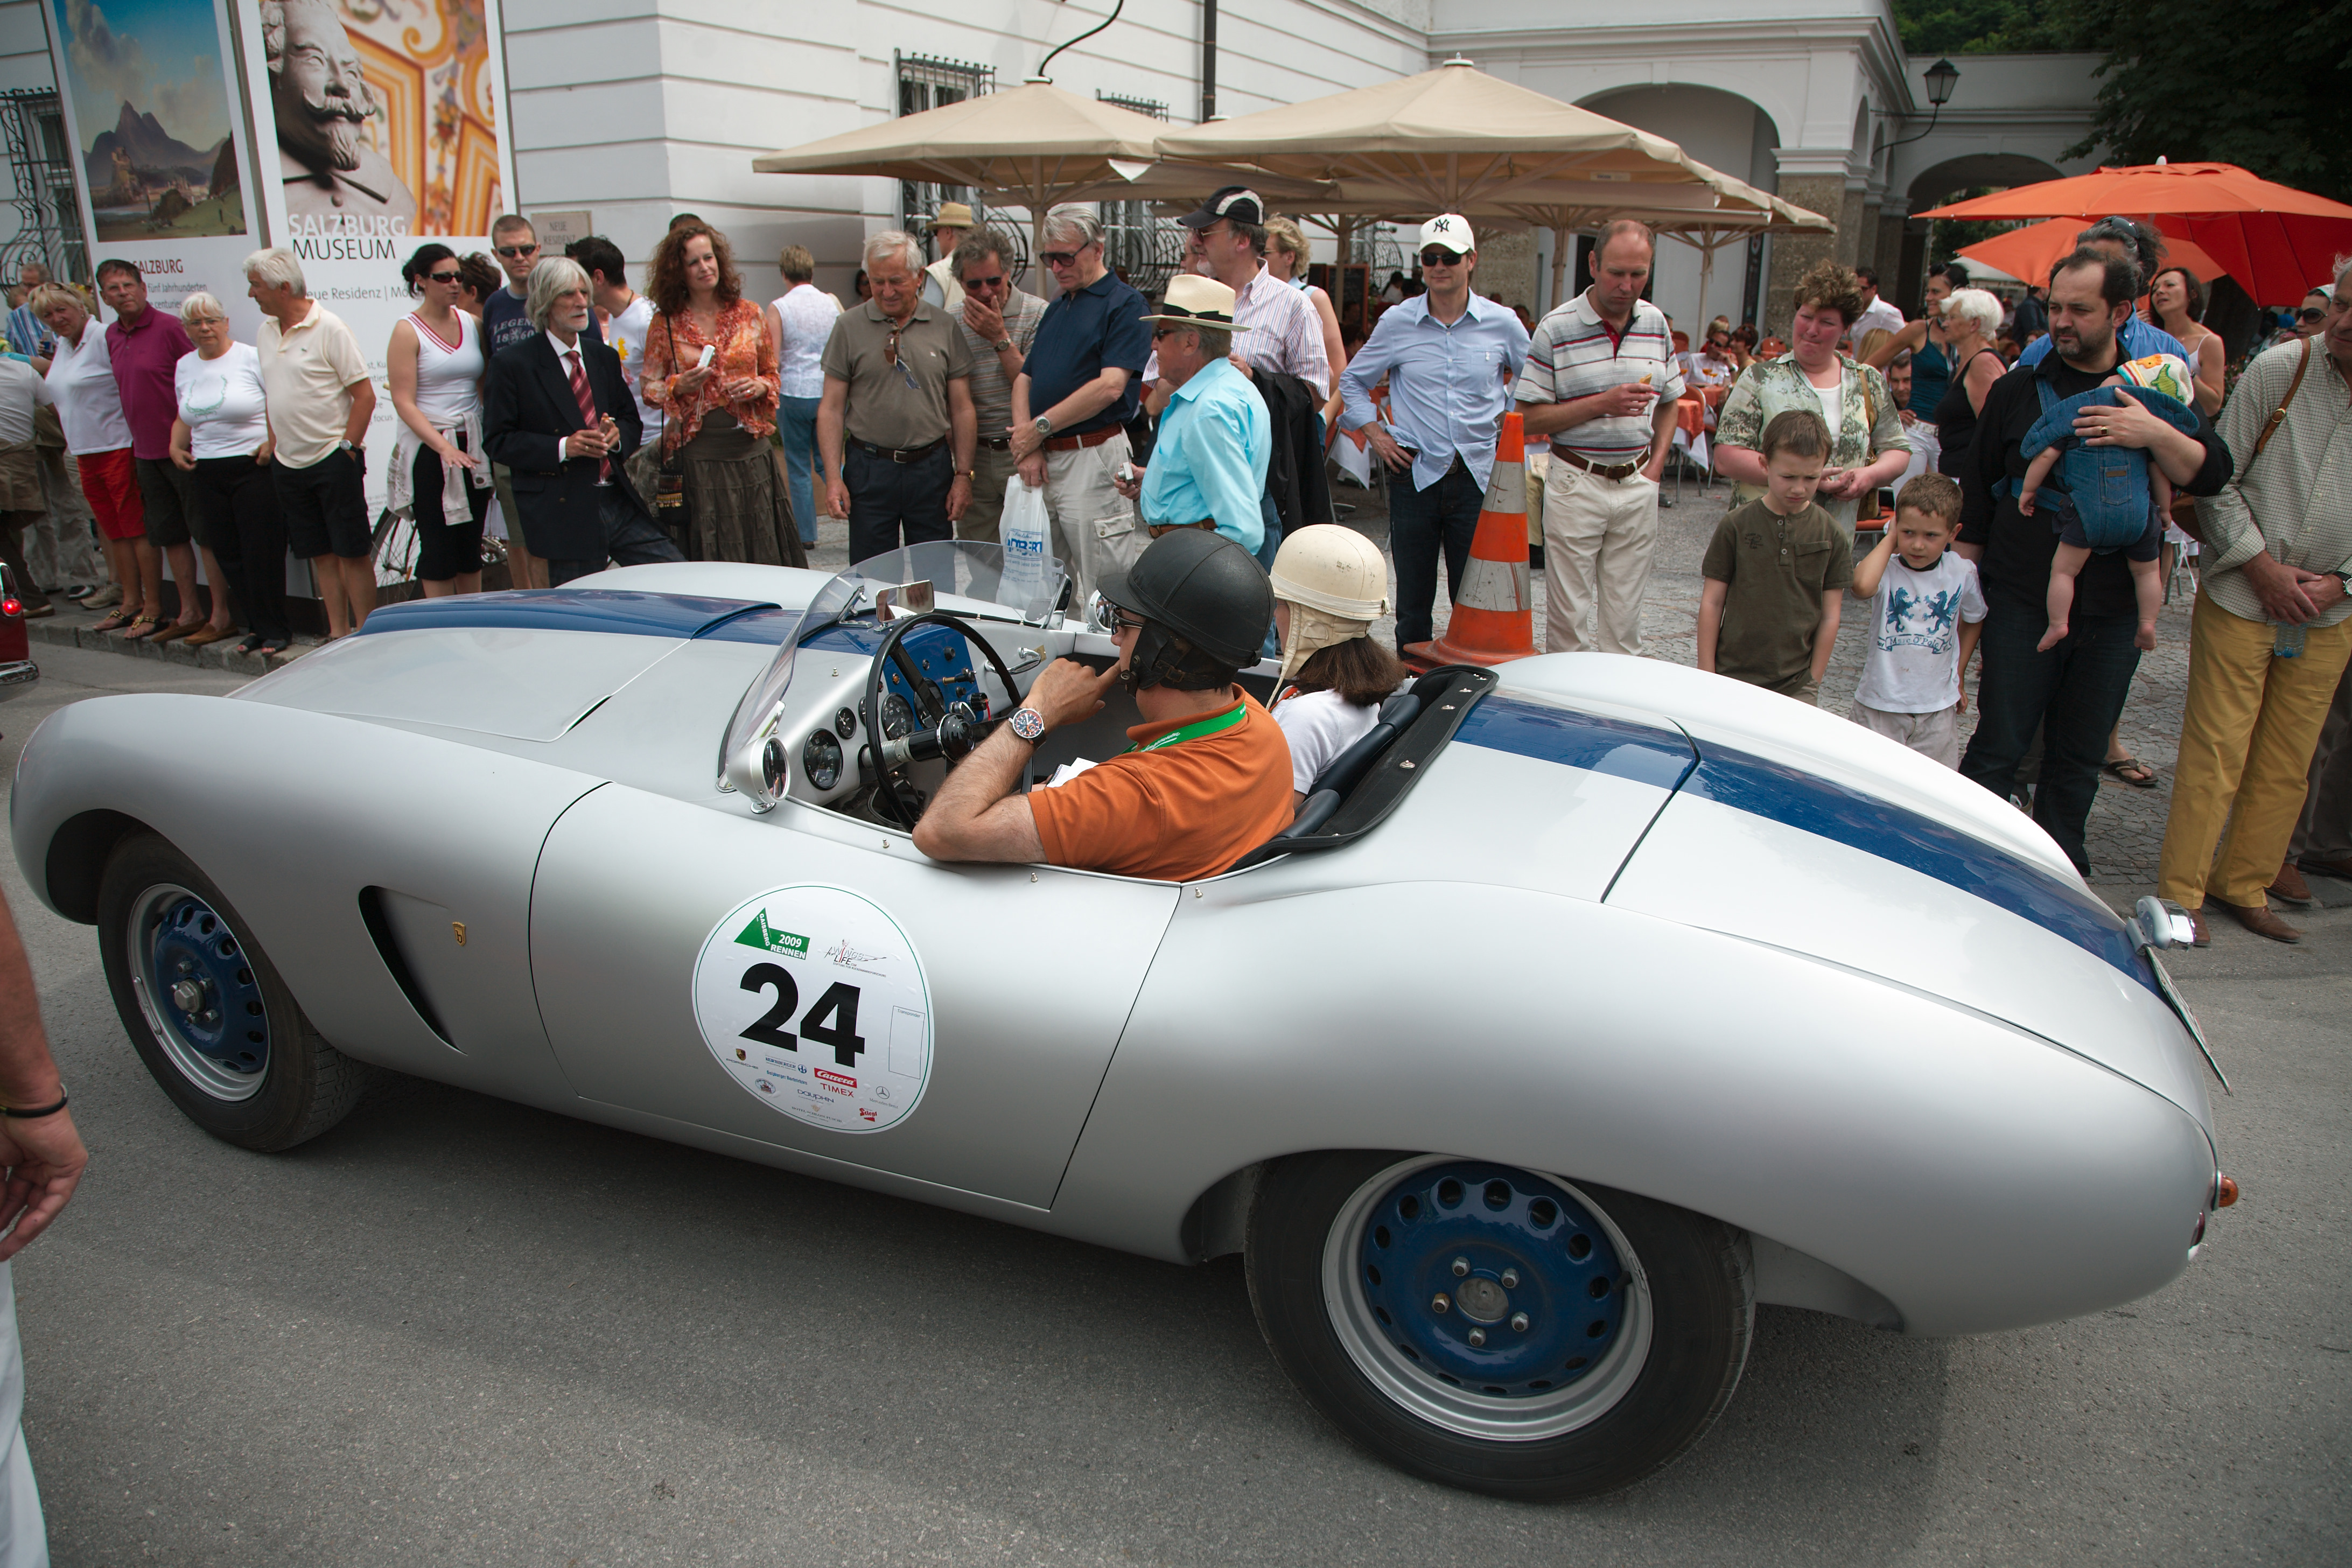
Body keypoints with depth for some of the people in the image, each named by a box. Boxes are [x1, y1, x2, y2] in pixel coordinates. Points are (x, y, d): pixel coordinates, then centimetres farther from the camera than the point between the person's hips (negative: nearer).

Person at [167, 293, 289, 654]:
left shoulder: (251, 358, -5)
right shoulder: (184, 367, 15)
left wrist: (272, 442, -21)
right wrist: (176, 447, 12)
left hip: (254, 468, -6)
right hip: (207, 473, 6)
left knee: (261, 553, -8)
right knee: (227, 555, 5)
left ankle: (274, 630, 2)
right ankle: (256, 626, 14)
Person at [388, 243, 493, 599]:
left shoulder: (471, 323, 9)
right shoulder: (408, 330, -5)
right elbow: (403, 402, -10)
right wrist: (443, 447, -22)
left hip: (472, 444, 5)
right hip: (429, 450, -4)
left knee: (471, 545, 9)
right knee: (438, 547, -1)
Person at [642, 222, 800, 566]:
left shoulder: (748, 314, 7)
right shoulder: (665, 324, 4)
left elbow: (774, 376, 15)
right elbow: (649, 387, 9)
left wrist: (759, 387, -7)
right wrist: (679, 386, -10)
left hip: (751, 451, 1)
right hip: (697, 455, -1)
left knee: (763, 549, 1)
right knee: (707, 556, 0)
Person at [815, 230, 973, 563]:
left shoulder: (944, 327, 5)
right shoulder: (849, 327, 2)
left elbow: (962, 409, 7)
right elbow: (831, 409, 2)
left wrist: (963, 474, 0)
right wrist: (833, 478, -6)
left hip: (932, 467, 1)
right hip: (869, 467, -1)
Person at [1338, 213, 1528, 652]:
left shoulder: (1502, 324, 3)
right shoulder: (1397, 323, 3)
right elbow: (1353, 381, 15)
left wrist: (1510, 418, 8)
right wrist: (1374, 434, 6)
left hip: (1478, 476, 0)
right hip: (1415, 473, 0)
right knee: (1413, 600, 7)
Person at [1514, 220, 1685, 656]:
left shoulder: (1656, 323, 8)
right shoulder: (1556, 328, -7)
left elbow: (1668, 404, 19)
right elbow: (1531, 419, -9)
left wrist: (1654, 468, 6)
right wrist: (1602, 403, -18)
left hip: (1637, 486, 4)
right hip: (1576, 484, -4)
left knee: (1625, 615, 7)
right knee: (1568, 612, 0)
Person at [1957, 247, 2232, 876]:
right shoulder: (2018, 389, 4)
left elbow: (2211, 474, -3)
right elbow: (1978, 493, 8)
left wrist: (2156, 434, -22)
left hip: (2114, 609, 2)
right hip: (2023, 603, -1)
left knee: (2080, 759, 10)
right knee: (1998, 747, -2)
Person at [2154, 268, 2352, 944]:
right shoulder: (2278, 370, -9)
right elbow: (2217, 481, -5)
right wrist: (2264, 568, -11)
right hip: (2240, 599, -3)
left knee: (2287, 762, 9)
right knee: (2215, 750, -3)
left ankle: (2244, 885, 23)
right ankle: (2180, 889, 8)